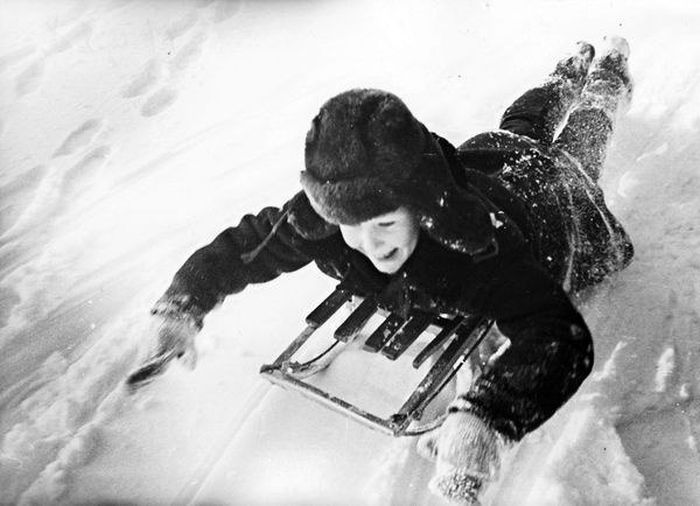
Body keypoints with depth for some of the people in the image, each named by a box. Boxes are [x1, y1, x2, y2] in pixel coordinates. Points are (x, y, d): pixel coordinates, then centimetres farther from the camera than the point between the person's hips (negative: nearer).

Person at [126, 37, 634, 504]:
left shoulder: (479, 244, -56)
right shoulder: (318, 221, -41)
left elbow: (563, 337, -63)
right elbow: (239, 245, -27)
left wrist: (485, 417, -80)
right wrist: (181, 308, -43)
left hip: (544, 187, -3)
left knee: (572, 147, 35)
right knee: (520, 126, 38)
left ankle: (606, 78, 64)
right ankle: (570, 73, 67)